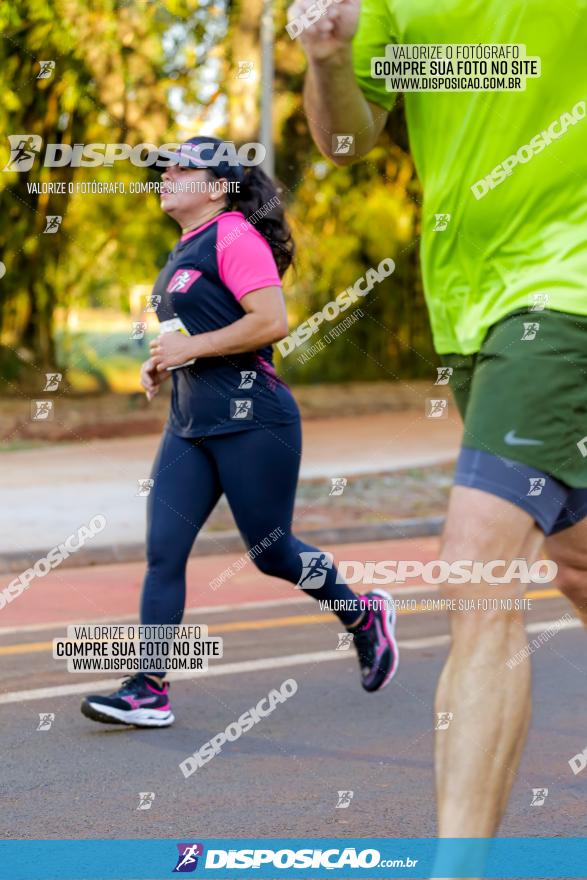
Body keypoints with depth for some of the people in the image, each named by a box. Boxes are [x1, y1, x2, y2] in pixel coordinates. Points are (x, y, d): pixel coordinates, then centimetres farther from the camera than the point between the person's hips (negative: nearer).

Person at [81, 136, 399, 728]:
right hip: (189, 424, 8)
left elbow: (271, 322, -20)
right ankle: (148, 691, -4)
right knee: (163, 551, -3)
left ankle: (364, 615, 26)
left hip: (250, 420, -8)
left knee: (271, 552, 1)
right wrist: (163, 362, 13)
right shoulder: (185, 251, 19)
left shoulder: (234, 237, -9)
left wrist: (191, 347, -16)